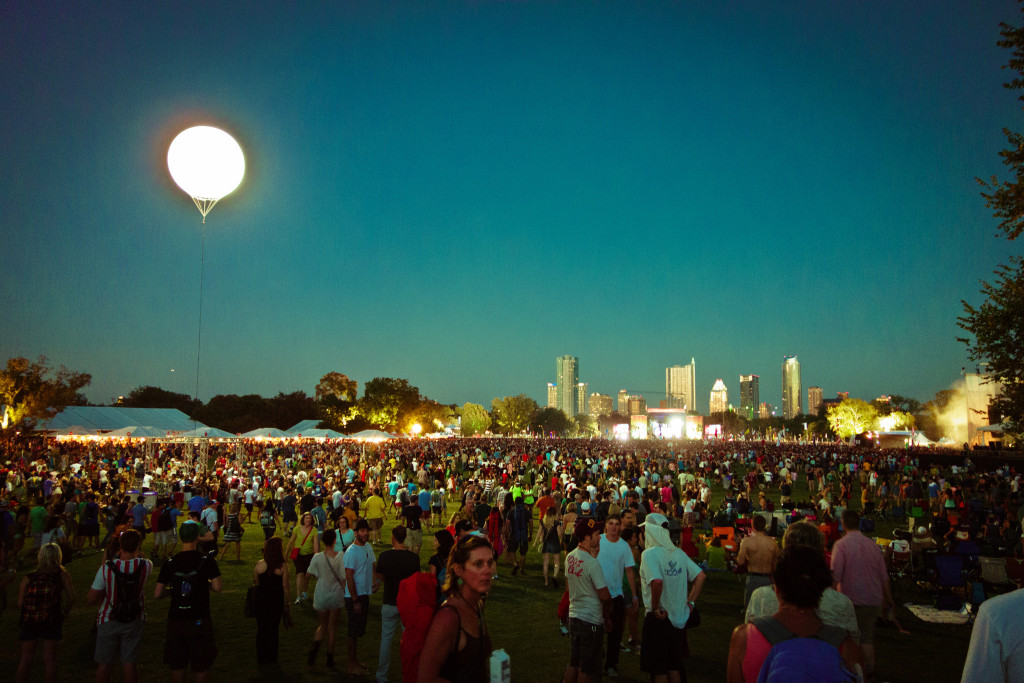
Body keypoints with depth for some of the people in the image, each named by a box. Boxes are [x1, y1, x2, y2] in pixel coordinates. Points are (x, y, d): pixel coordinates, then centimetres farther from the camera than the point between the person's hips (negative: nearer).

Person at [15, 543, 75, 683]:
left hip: (29, 622, 1)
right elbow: (71, 598, -3)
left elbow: (20, 604, 0)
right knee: (49, 658, 7)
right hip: (52, 622, -1)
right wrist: (64, 613, 12)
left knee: (26, 658, 13)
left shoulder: (28, 578, 2)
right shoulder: (62, 574, 0)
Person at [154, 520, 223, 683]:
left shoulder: (170, 563, -4)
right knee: (201, 664, 12)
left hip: (175, 619, 2)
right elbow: (217, 587, -15)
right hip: (199, 620, -2)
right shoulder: (206, 560, -11)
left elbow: (157, 594, -3)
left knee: (177, 664, 17)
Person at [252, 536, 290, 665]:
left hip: (261, 600, 1)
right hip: (277, 600, -1)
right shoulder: (283, 566, -14)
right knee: (274, 627, 15)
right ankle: (272, 657, 21)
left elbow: (256, 582, -2)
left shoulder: (260, 565, -9)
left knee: (261, 627, 16)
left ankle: (261, 657, 23)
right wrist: (287, 603, 0)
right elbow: (285, 586, -10)